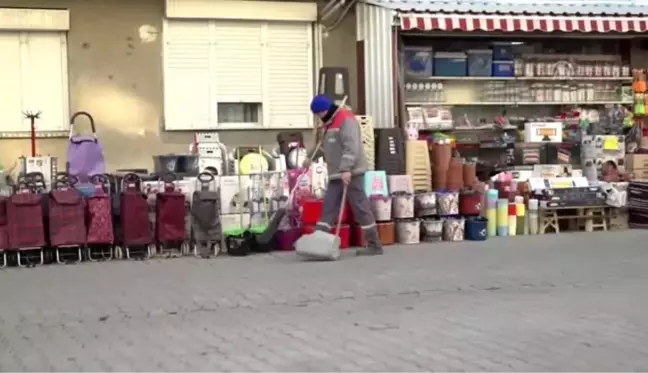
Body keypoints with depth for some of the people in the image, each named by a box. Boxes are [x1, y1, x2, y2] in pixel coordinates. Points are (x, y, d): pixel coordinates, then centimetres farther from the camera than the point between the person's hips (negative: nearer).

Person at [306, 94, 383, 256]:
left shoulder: (346, 120, -14)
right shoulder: (327, 123, 17)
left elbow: (351, 147, -24)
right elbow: (324, 146, 25)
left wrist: (346, 169, -30)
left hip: (351, 173, -9)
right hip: (335, 174, 9)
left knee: (360, 208, -5)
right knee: (328, 207, 5)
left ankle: (374, 245, 1)